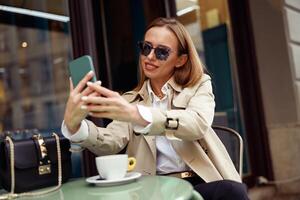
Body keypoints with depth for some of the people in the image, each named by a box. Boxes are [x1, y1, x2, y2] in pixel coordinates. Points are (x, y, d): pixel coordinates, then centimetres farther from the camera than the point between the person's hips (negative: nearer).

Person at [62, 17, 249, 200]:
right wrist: (74, 125, -25)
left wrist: (136, 114, -30)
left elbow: (198, 124, -15)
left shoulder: (199, 85, 8)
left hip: (202, 183, -1)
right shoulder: (130, 100, 15)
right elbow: (111, 142, -4)